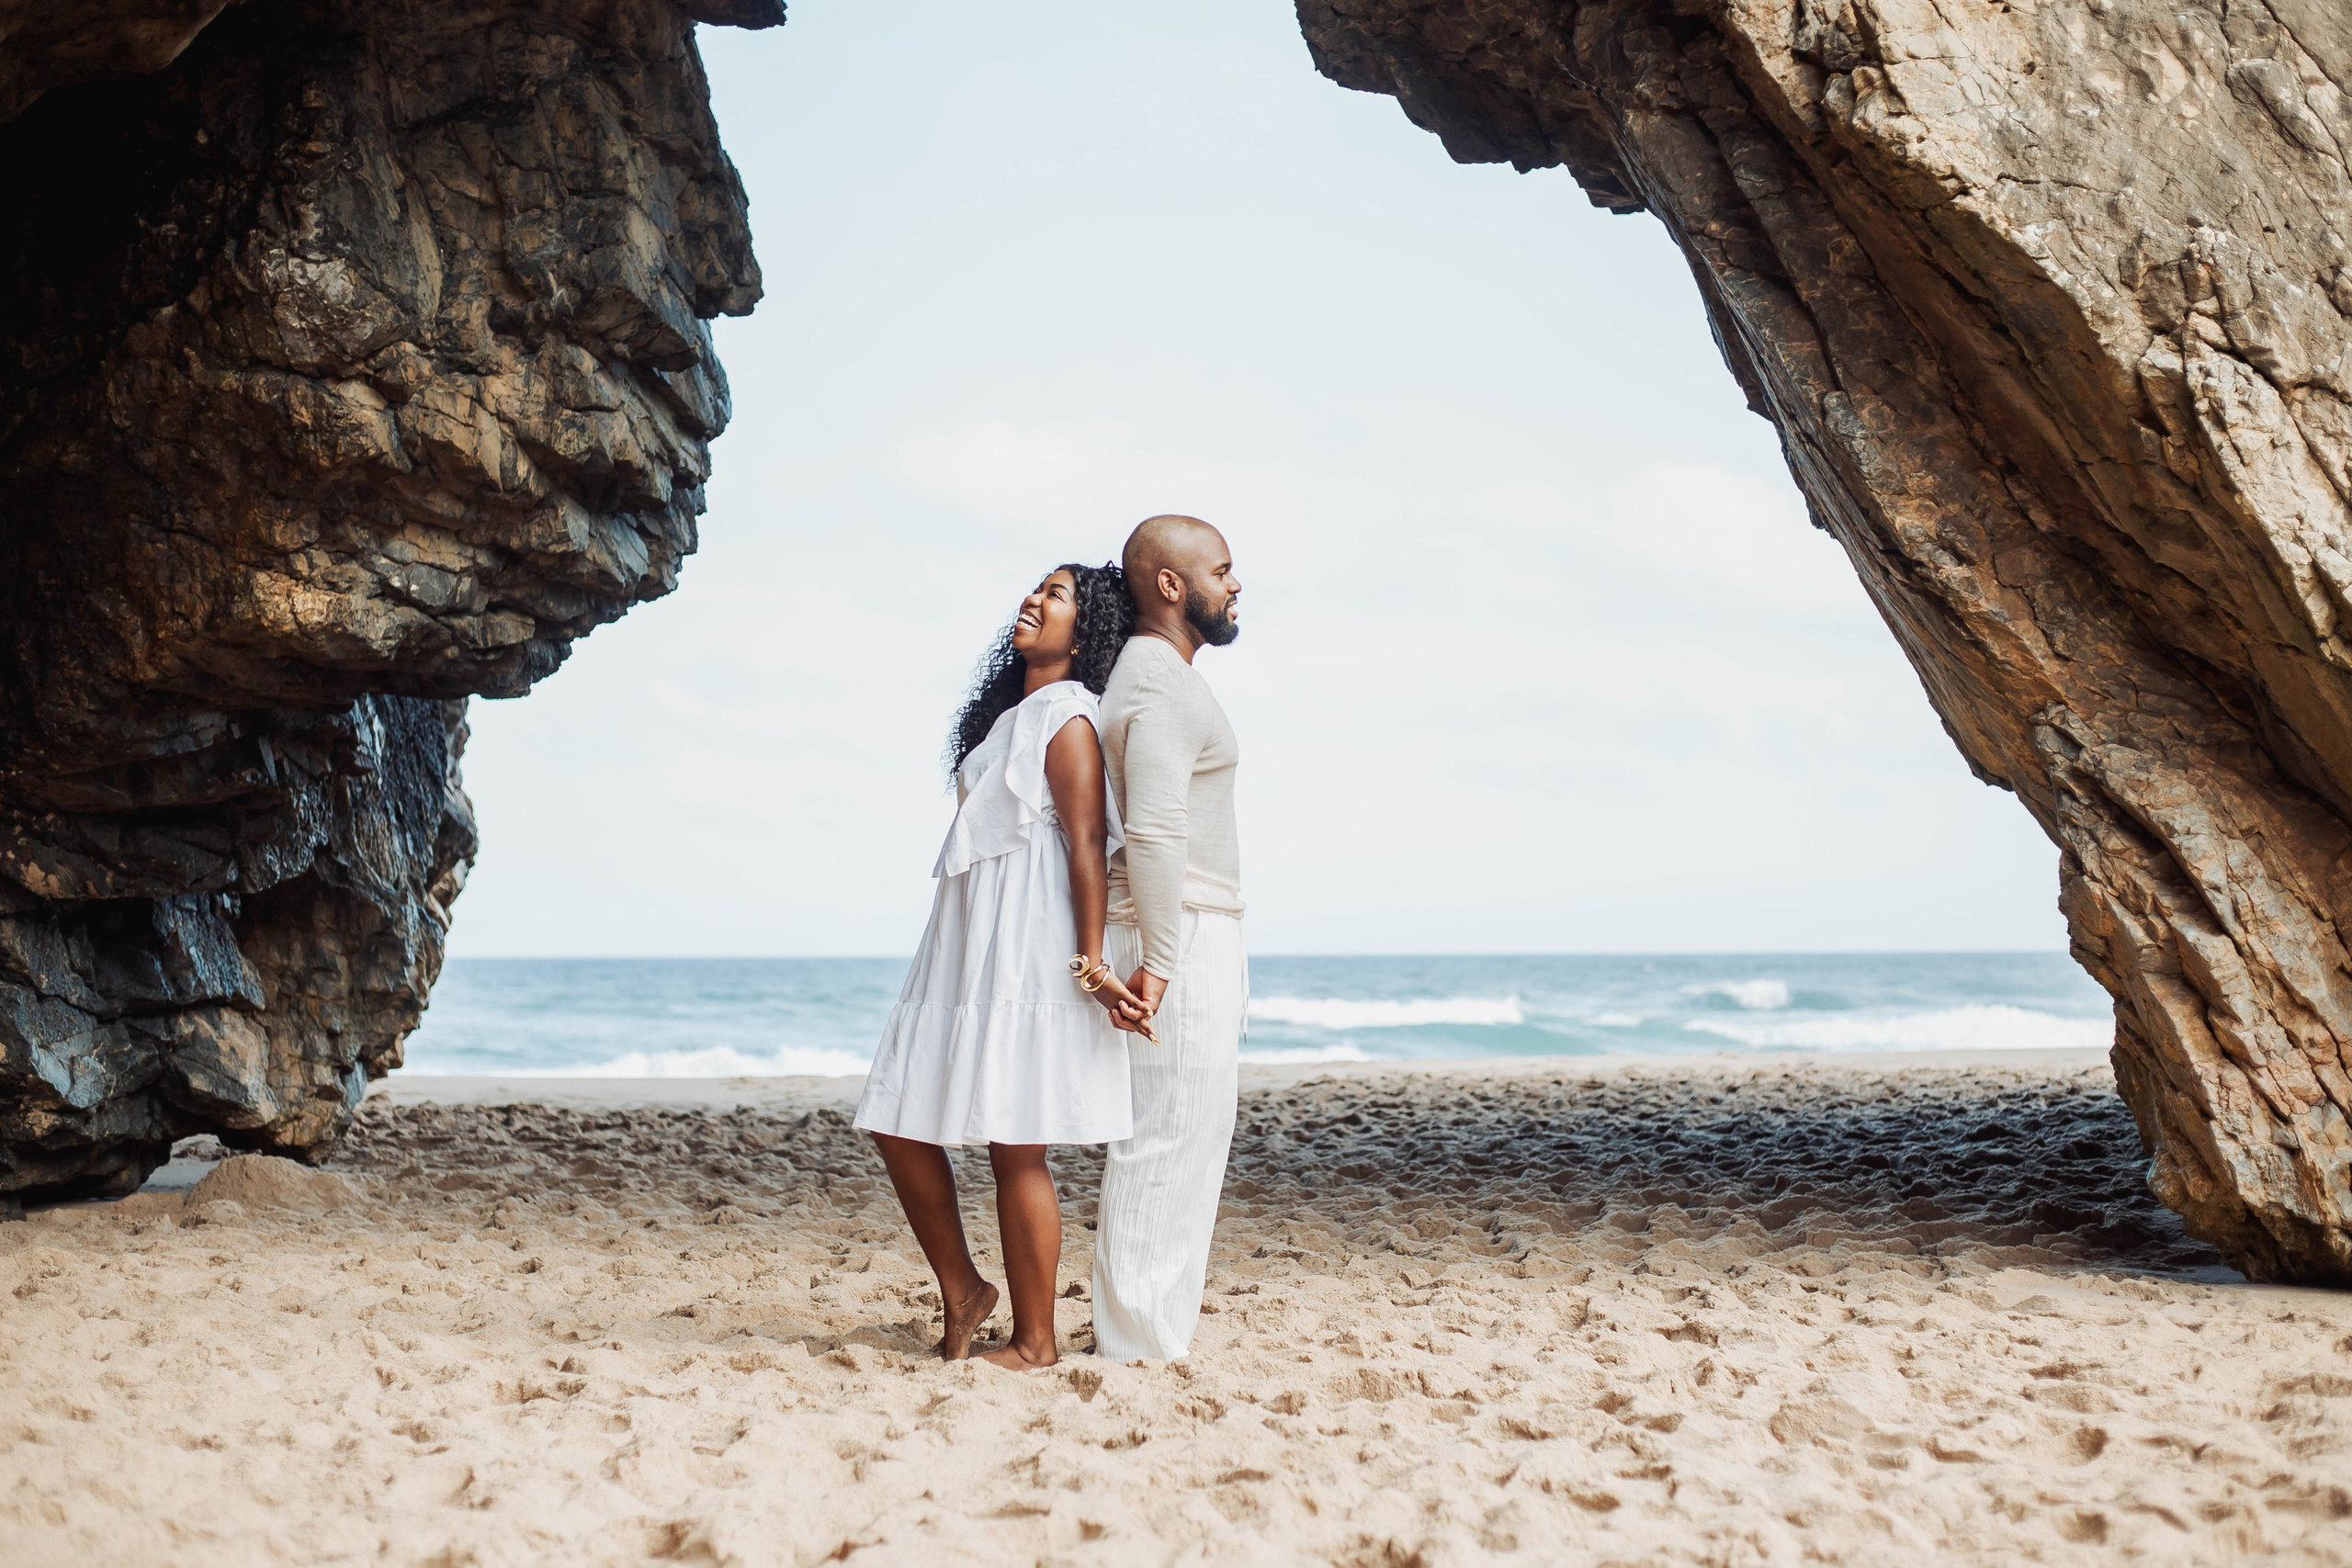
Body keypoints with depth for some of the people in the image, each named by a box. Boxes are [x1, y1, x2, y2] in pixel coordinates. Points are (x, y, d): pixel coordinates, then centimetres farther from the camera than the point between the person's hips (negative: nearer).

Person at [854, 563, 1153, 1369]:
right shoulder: (1008, 715, 20)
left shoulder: (1067, 719, -7)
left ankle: (1035, 1340, 3)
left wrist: (1091, 964, -20)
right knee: (899, 1124, 7)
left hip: (1026, 952, -9)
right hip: (967, 947, 9)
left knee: (1014, 1145, -6)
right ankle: (961, 1292, 19)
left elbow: (1086, 848, -14)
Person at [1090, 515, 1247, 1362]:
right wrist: (1159, 960, -22)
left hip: (1183, 945, 10)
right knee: (1165, 1143, -7)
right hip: (1185, 941, -10)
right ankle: (1138, 1348, -4)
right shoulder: (1164, 688, -14)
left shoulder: (1145, 677, 20)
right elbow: (1156, 832, -24)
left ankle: (1140, 1336, 17)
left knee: (1161, 1142, 12)